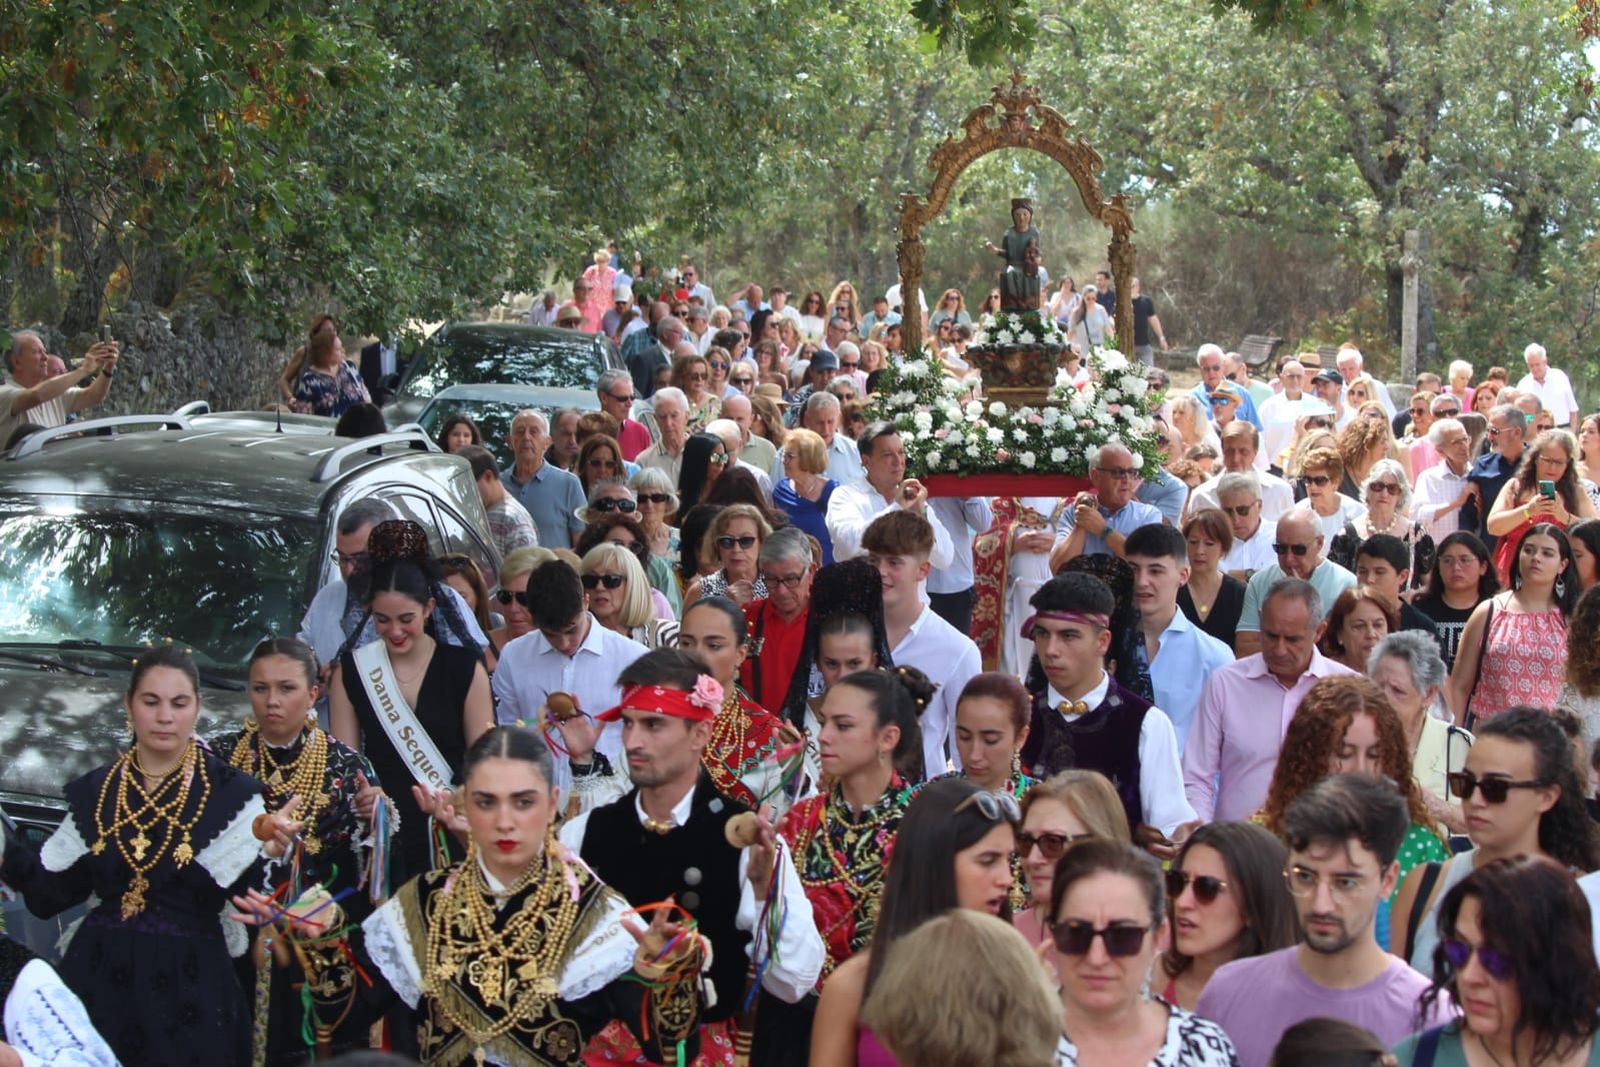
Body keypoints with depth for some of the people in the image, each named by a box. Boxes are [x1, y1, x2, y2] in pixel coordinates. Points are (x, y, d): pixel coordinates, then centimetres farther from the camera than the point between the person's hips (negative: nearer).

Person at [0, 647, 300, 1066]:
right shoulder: (93, 792, 7)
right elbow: (52, 891, 7)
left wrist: (267, 854, -31)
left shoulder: (230, 793, -4)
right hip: (100, 981, 3)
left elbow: (246, 894, -12)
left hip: (189, 987, -2)